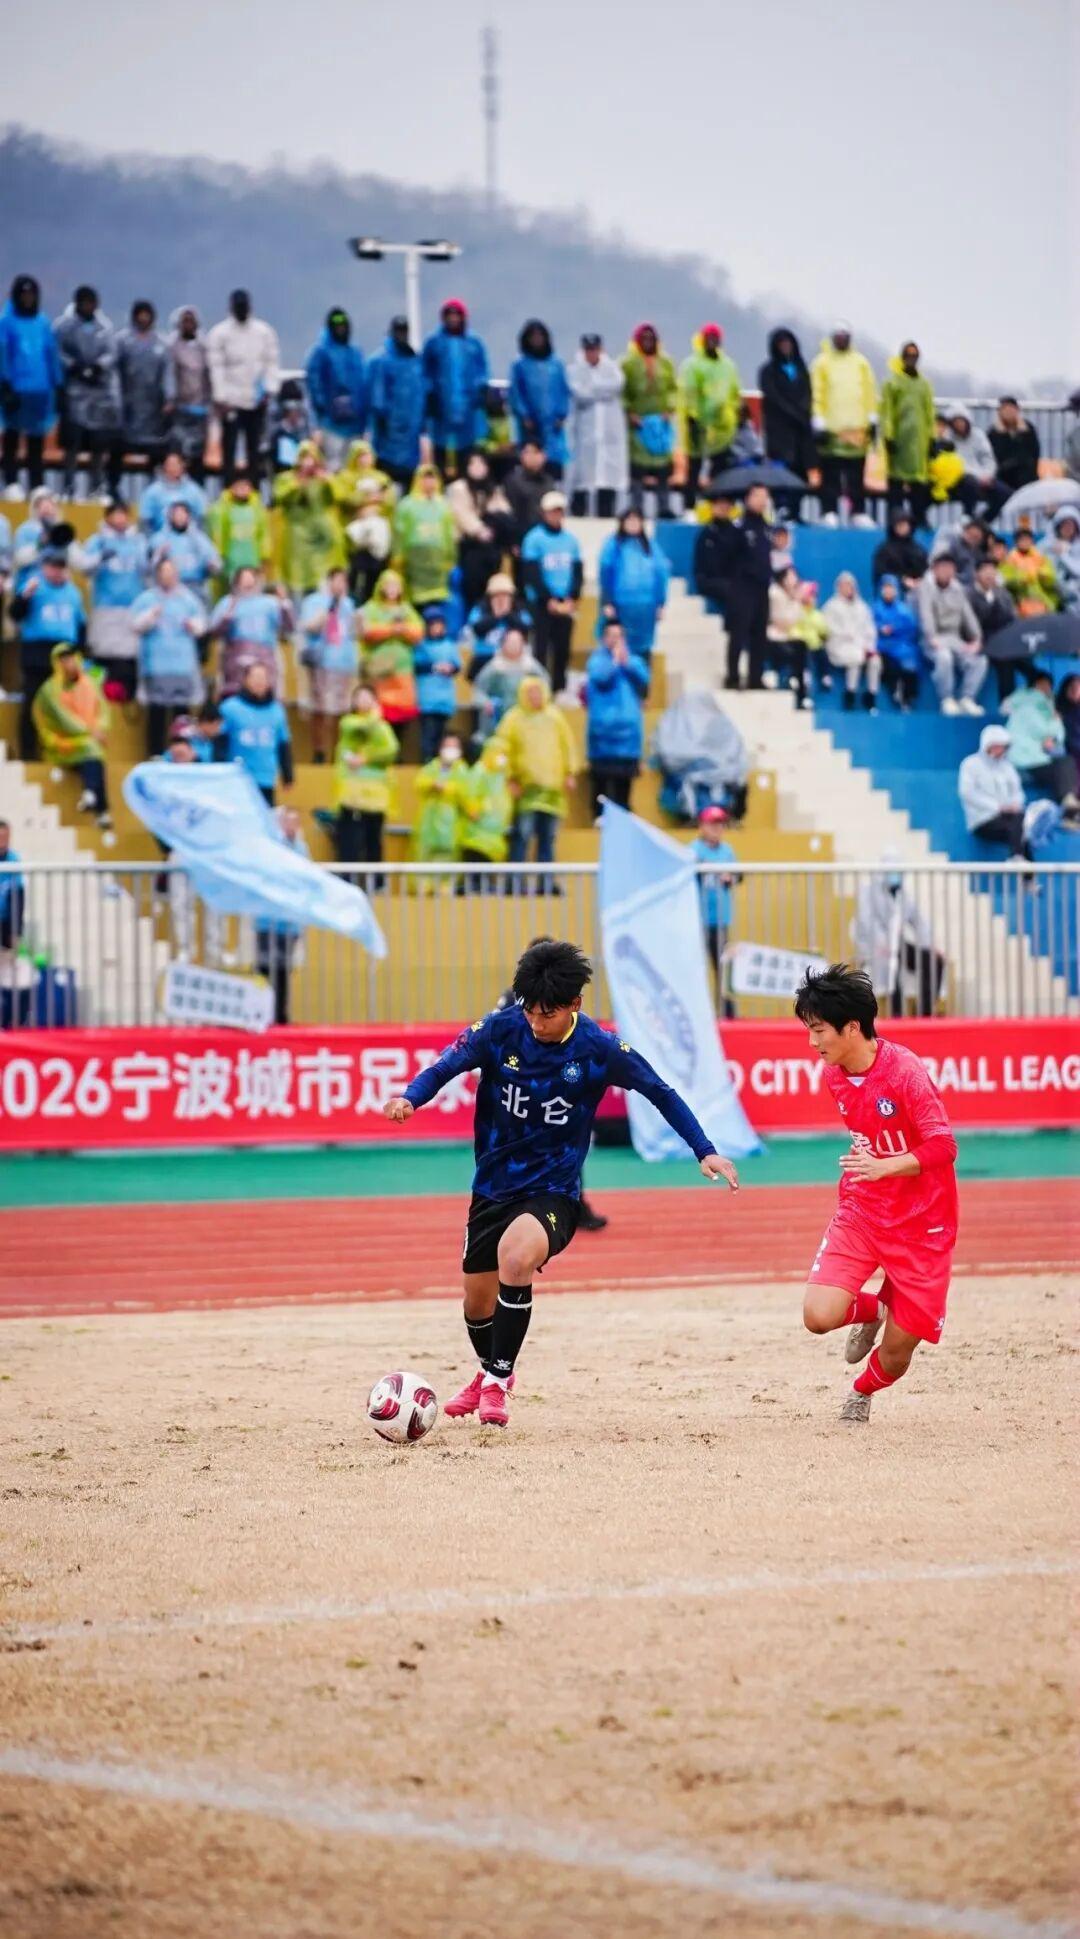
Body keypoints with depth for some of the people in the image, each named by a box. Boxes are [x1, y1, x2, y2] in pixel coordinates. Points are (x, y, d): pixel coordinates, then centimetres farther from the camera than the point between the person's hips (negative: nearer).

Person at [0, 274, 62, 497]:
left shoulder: (43, 324, 8)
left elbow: (53, 354, 10)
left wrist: (57, 385, 7)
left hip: (40, 388, 3)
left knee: (37, 438, 7)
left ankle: (36, 485, 11)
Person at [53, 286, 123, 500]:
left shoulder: (104, 327, 7)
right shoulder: (64, 325, -1)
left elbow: (111, 353, 3)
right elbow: (58, 354, -5)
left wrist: (98, 366, -15)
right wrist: (76, 367, -17)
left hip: (101, 387, 3)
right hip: (74, 386, -3)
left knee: (99, 440, 4)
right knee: (73, 437, -8)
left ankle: (95, 484, 12)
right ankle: (69, 485, -7)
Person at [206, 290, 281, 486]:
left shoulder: (264, 332, 6)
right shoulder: (219, 334, -3)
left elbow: (272, 362, 6)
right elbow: (216, 368, -7)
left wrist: (270, 389, -7)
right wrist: (221, 398, -14)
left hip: (257, 401, 3)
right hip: (232, 402, -3)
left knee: (255, 452, 8)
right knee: (229, 450, -2)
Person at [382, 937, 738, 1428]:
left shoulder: (599, 1048, -13)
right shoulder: (500, 1029, -11)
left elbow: (660, 1093, -2)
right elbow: (444, 1068, -10)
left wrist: (705, 1151, -5)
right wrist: (409, 1097, -32)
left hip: (554, 1193, -3)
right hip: (493, 1186, 3)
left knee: (516, 1256, -33)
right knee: (477, 1302, 14)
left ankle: (498, 1382, -15)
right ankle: (487, 1372, 49)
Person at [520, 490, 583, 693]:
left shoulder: (571, 539, 9)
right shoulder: (535, 539, -4)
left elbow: (578, 572, 9)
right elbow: (532, 574, -7)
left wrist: (572, 599, -5)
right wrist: (550, 601, -12)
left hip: (566, 604, 4)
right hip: (542, 605, -4)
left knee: (563, 649, 6)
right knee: (542, 647, -6)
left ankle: (559, 689, 13)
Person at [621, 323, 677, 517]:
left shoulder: (665, 363, 10)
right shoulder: (629, 363, 0)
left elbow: (673, 388, 10)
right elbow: (622, 392, -3)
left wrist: (670, 409, -4)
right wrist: (629, 413, -13)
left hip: (660, 420, 3)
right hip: (638, 421, -3)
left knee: (663, 464, 3)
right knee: (637, 465, -7)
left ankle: (664, 507, 8)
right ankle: (637, 507, -5)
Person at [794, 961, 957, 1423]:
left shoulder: (905, 1071, -21)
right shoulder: (834, 1075, 0)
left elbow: (943, 1146, -24)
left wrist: (887, 1166, -37)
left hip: (920, 1224, -5)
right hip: (861, 1211, 5)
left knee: (896, 1355, 1)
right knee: (819, 1315, -18)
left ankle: (864, 1390, 38)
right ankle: (869, 1311, 18)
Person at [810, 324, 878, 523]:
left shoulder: (861, 363, 10)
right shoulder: (822, 362, 2)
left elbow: (870, 392, 11)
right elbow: (817, 395, -2)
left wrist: (872, 419, 5)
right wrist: (819, 424, -8)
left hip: (857, 429, 2)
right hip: (832, 428, -2)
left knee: (856, 476, 4)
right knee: (831, 475, -2)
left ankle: (859, 513, 7)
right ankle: (829, 513, 1)